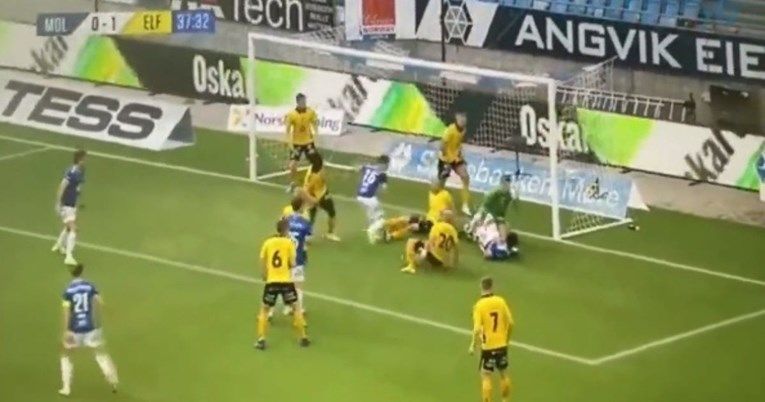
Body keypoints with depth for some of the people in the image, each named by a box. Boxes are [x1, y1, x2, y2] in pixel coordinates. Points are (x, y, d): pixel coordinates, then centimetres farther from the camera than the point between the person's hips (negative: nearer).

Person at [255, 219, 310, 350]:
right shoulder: (289, 243, -4)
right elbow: (292, 264, -6)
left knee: (264, 309, 13)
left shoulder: (268, 243, 2)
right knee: (296, 307, 16)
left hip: (271, 281, 1)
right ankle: (303, 338, 18)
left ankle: (261, 340, 4)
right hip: (286, 281, -1)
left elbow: (263, 262, 5)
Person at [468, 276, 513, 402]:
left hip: (488, 346, -4)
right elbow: (511, 323, 1)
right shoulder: (501, 301, -4)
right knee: (503, 374, 19)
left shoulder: (479, 305, -14)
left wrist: (473, 345, -4)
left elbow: (477, 329, -19)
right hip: (502, 345, 4)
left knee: (486, 376, 5)